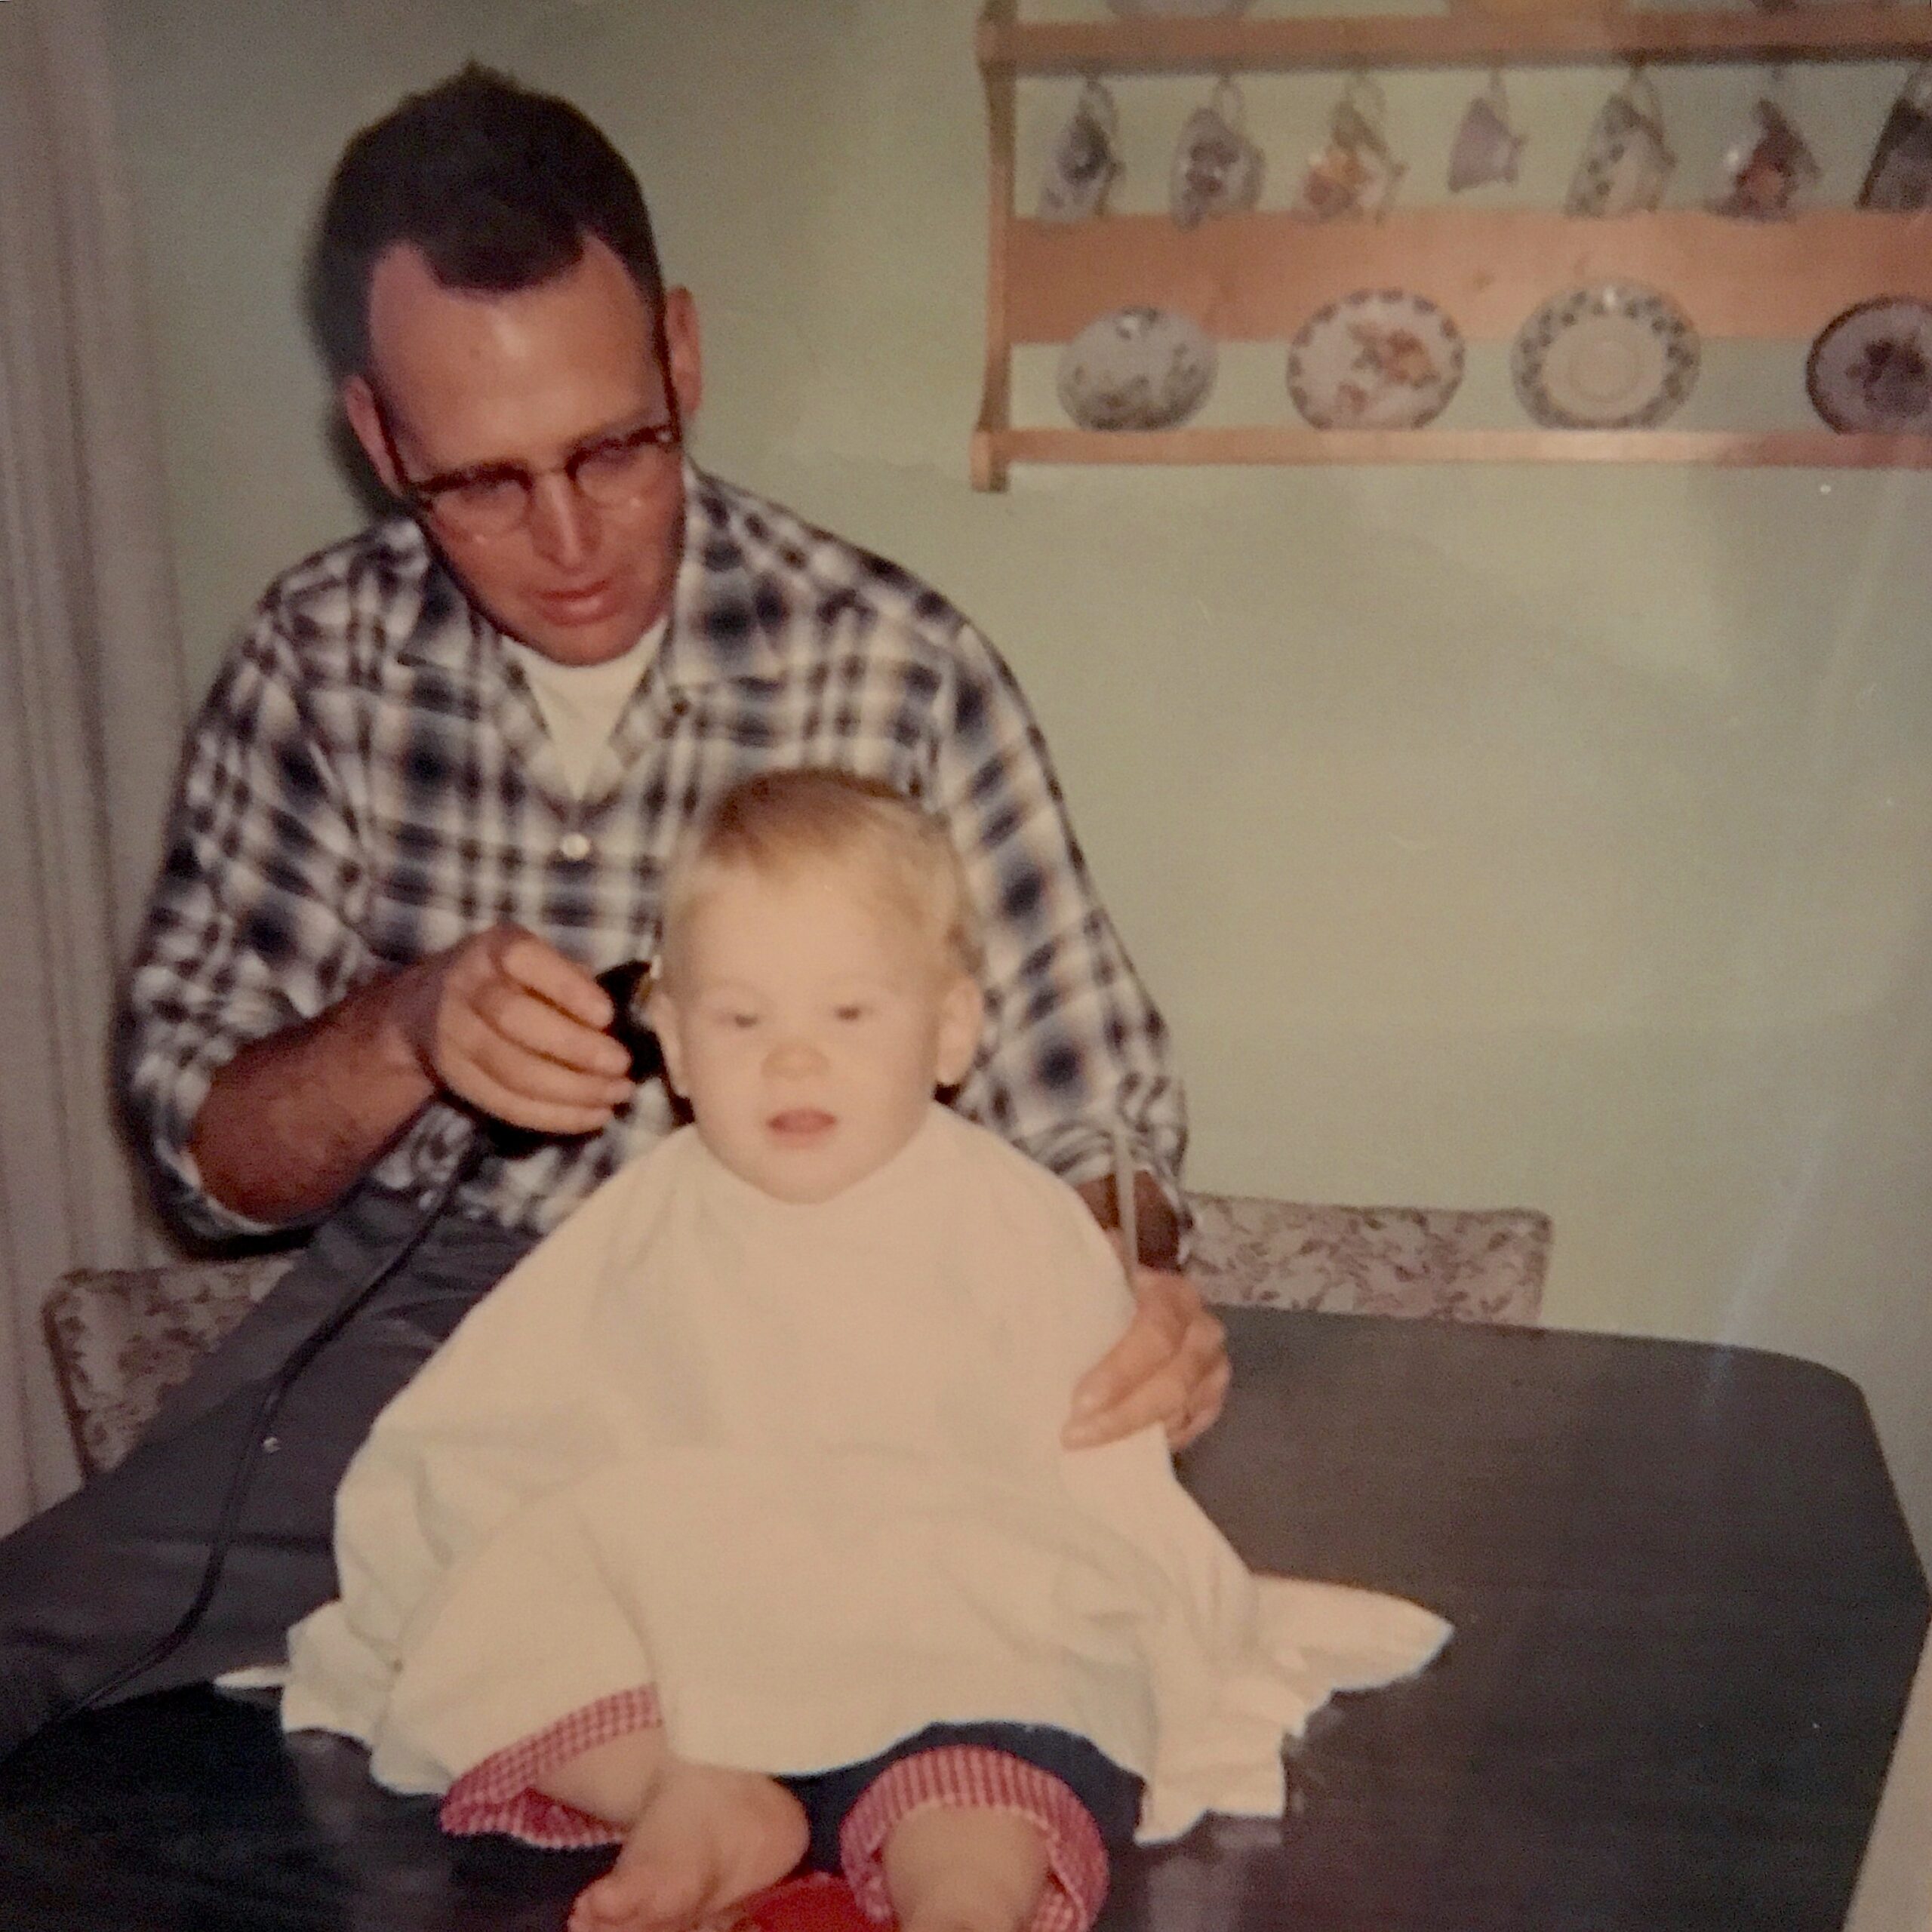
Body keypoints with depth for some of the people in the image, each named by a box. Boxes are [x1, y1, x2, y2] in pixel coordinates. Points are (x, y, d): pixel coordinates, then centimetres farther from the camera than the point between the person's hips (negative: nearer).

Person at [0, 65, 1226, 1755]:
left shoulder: (894, 667, -14)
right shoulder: (325, 656, -3)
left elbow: (1083, 1107, -6)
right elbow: (208, 1152, 0)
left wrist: (1137, 1289, -28)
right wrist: (399, 1038, -22)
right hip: (405, 1312, 2)